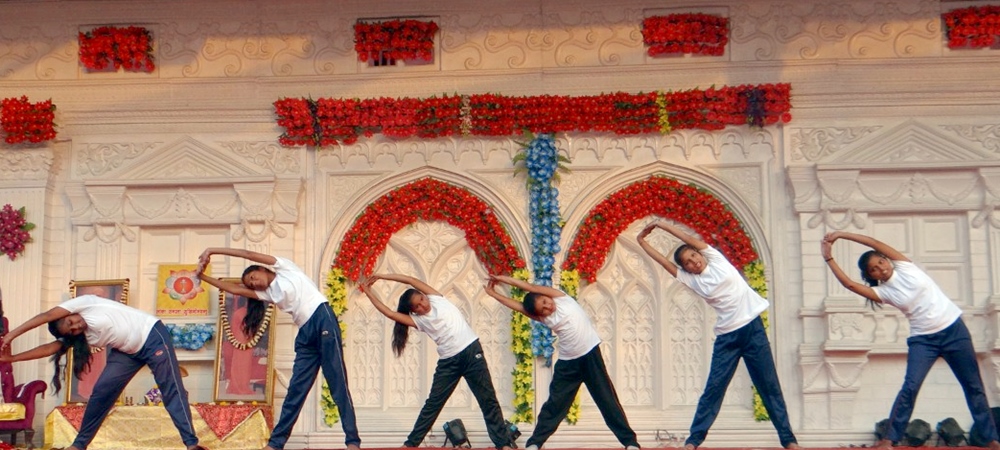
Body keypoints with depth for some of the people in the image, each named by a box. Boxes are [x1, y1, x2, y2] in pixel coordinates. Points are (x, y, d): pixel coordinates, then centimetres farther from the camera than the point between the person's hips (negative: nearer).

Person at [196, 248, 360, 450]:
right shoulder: (267, 293, 21)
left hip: (323, 319, -7)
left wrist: (212, 250, 7)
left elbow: (248, 254, 3)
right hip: (305, 335, 7)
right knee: (296, 390, 7)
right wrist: (203, 276, 19)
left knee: (338, 383, -9)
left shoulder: (284, 268, 9)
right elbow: (234, 289, 19)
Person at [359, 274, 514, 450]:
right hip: (448, 361, 2)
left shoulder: (437, 299, 4)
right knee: (433, 404, 8)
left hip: (471, 351, -2)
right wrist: (368, 292, 4)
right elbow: (389, 312, 0)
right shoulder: (418, 320, 5)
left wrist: (381, 276, 2)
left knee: (488, 400, -1)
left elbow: (411, 280, -2)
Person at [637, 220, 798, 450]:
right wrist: (642, 241, 10)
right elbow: (664, 261, 6)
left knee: (769, 386, 3)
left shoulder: (716, 260, 4)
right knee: (714, 388, -2)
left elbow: (691, 240, -4)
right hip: (727, 337, 1)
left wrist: (662, 224, 0)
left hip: (752, 327, -1)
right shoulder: (691, 280, 6)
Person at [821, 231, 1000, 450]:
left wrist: (841, 234, -11)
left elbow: (875, 243, -11)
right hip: (924, 339, 0)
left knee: (973, 386, 6)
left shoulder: (904, 266, -3)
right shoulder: (882, 292, -2)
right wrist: (829, 258, -12)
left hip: (954, 329, 0)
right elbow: (849, 283, -13)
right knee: (910, 387, -15)